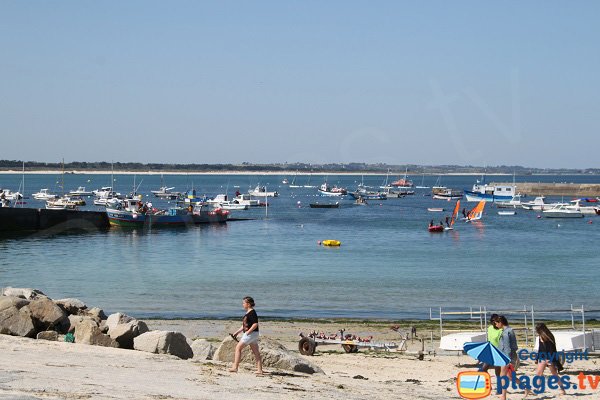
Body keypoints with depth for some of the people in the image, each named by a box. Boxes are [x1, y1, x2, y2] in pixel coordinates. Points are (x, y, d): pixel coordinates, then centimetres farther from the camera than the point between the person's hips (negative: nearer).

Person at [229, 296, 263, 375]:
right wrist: (237, 332, 21)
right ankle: (260, 370, 7)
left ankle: (235, 367, -4)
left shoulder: (252, 313, -14)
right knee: (256, 352, 7)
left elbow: (255, 324, -22)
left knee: (238, 348, -5)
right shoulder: (248, 313, 16)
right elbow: (244, 325, 23)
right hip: (253, 334, 10)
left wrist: (248, 332, -21)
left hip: (251, 333, -10)